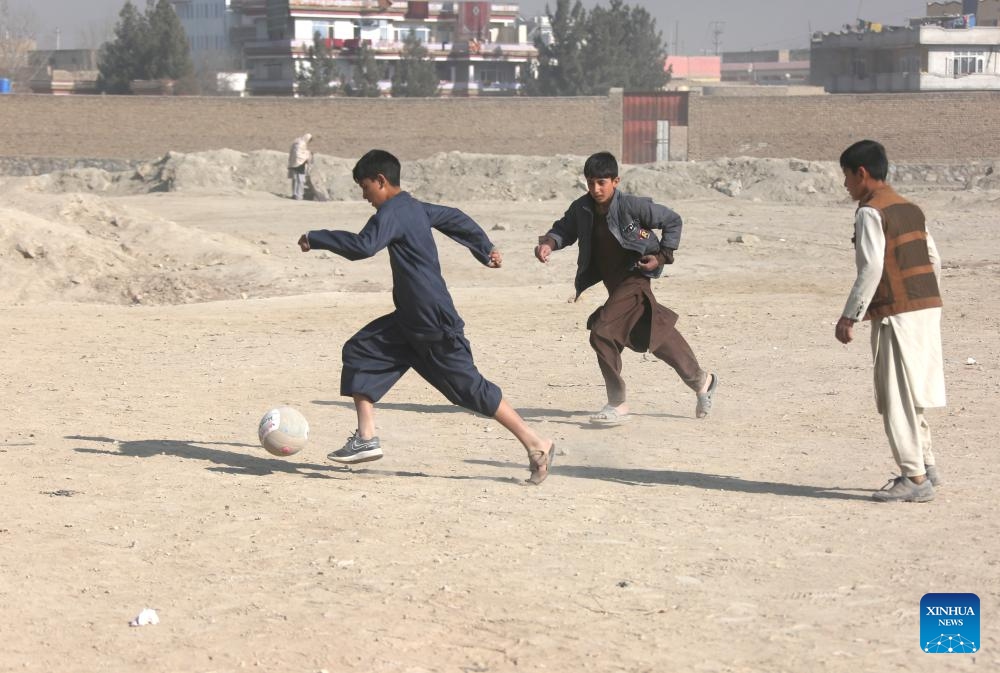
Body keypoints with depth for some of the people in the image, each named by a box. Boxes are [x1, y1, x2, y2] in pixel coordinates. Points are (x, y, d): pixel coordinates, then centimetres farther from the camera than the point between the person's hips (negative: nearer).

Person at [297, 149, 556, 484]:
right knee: (359, 351, 7)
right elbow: (455, 219, 27)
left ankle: (537, 445, -2)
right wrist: (485, 250, 35)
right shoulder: (415, 208, 14)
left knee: (470, 388, -7)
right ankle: (366, 438, 6)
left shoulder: (391, 213, -16)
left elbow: (363, 246, -31)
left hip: (435, 325, -10)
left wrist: (315, 238, -21)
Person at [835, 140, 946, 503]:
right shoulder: (911, 209, 16)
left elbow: (871, 268, -18)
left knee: (897, 399, -3)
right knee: (908, 396, 19)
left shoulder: (871, 212, -10)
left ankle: (915, 478, -2)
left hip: (897, 314, -9)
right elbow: (933, 260, 16)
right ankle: (926, 465, 25)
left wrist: (849, 316, -16)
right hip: (928, 307, 9)